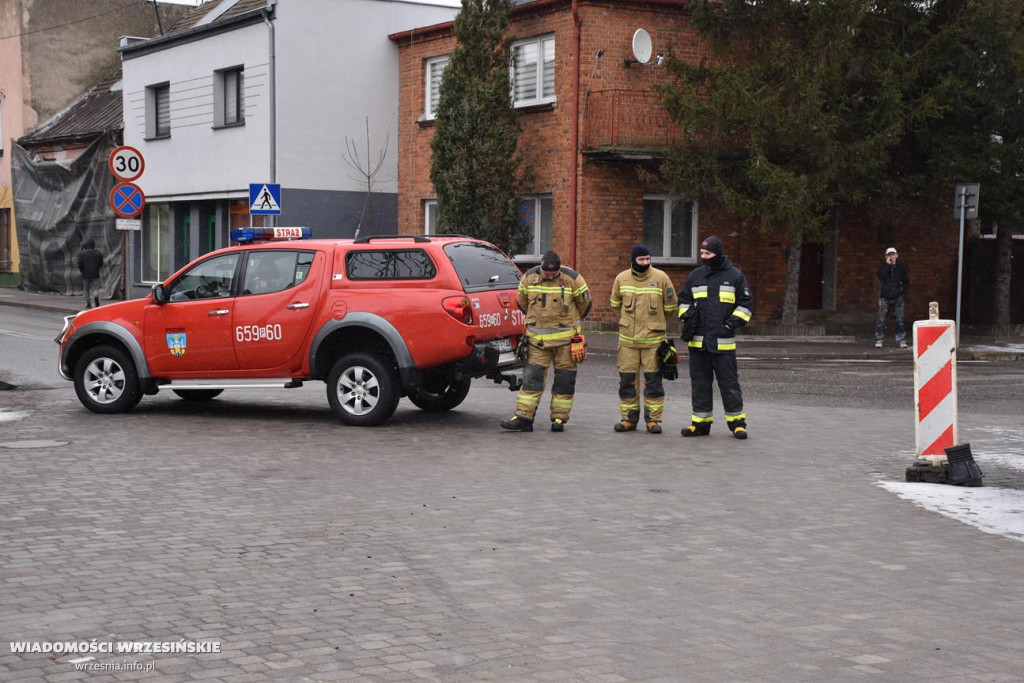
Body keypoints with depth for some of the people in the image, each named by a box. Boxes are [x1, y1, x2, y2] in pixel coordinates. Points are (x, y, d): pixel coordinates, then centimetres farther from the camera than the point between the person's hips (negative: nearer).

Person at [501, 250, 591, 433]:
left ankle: (559, 418, 10)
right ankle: (523, 417, -4)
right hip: (537, 338, 1)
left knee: (564, 379, 2)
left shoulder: (572, 278, -9)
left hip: (565, 336, -1)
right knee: (531, 376, -3)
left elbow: (585, 303, 7)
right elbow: (521, 301, 16)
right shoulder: (529, 277, -3)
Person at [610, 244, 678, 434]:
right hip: (627, 338, 2)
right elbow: (615, 304, 18)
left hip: (653, 338, -2)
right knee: (627, 379, 4)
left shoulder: (661, 277, -5)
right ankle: (629, 418, 13)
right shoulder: (621, 278, 1)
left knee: (653, 379, 0)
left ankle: (653, 419, 8)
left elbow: (671, 306, 6)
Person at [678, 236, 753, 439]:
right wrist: (687, 315, 5)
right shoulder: (696, 275, 12)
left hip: (723, 342, -3)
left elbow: (745, 304, 5)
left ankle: (737, 422, 7)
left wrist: (733, 323, -7)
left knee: (729, 382, -2)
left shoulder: (735, 276, 2)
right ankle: (701, 422, 13)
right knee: (699, 383, 6)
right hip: (698, 342, 4)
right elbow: (683, 299, 23)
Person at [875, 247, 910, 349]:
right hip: (885, 297, -1)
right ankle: (878, 340, 0)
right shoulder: (882, 266, 4)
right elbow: (881, 276, -17)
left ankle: (901, 341, 4)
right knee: (881, 320, -5)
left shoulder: (901, 267, 7)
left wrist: (904, 292, 2)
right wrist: (887, 265, -16)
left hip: (897, 298, 1)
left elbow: (906, 282, 15)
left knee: (899, 320, 0)